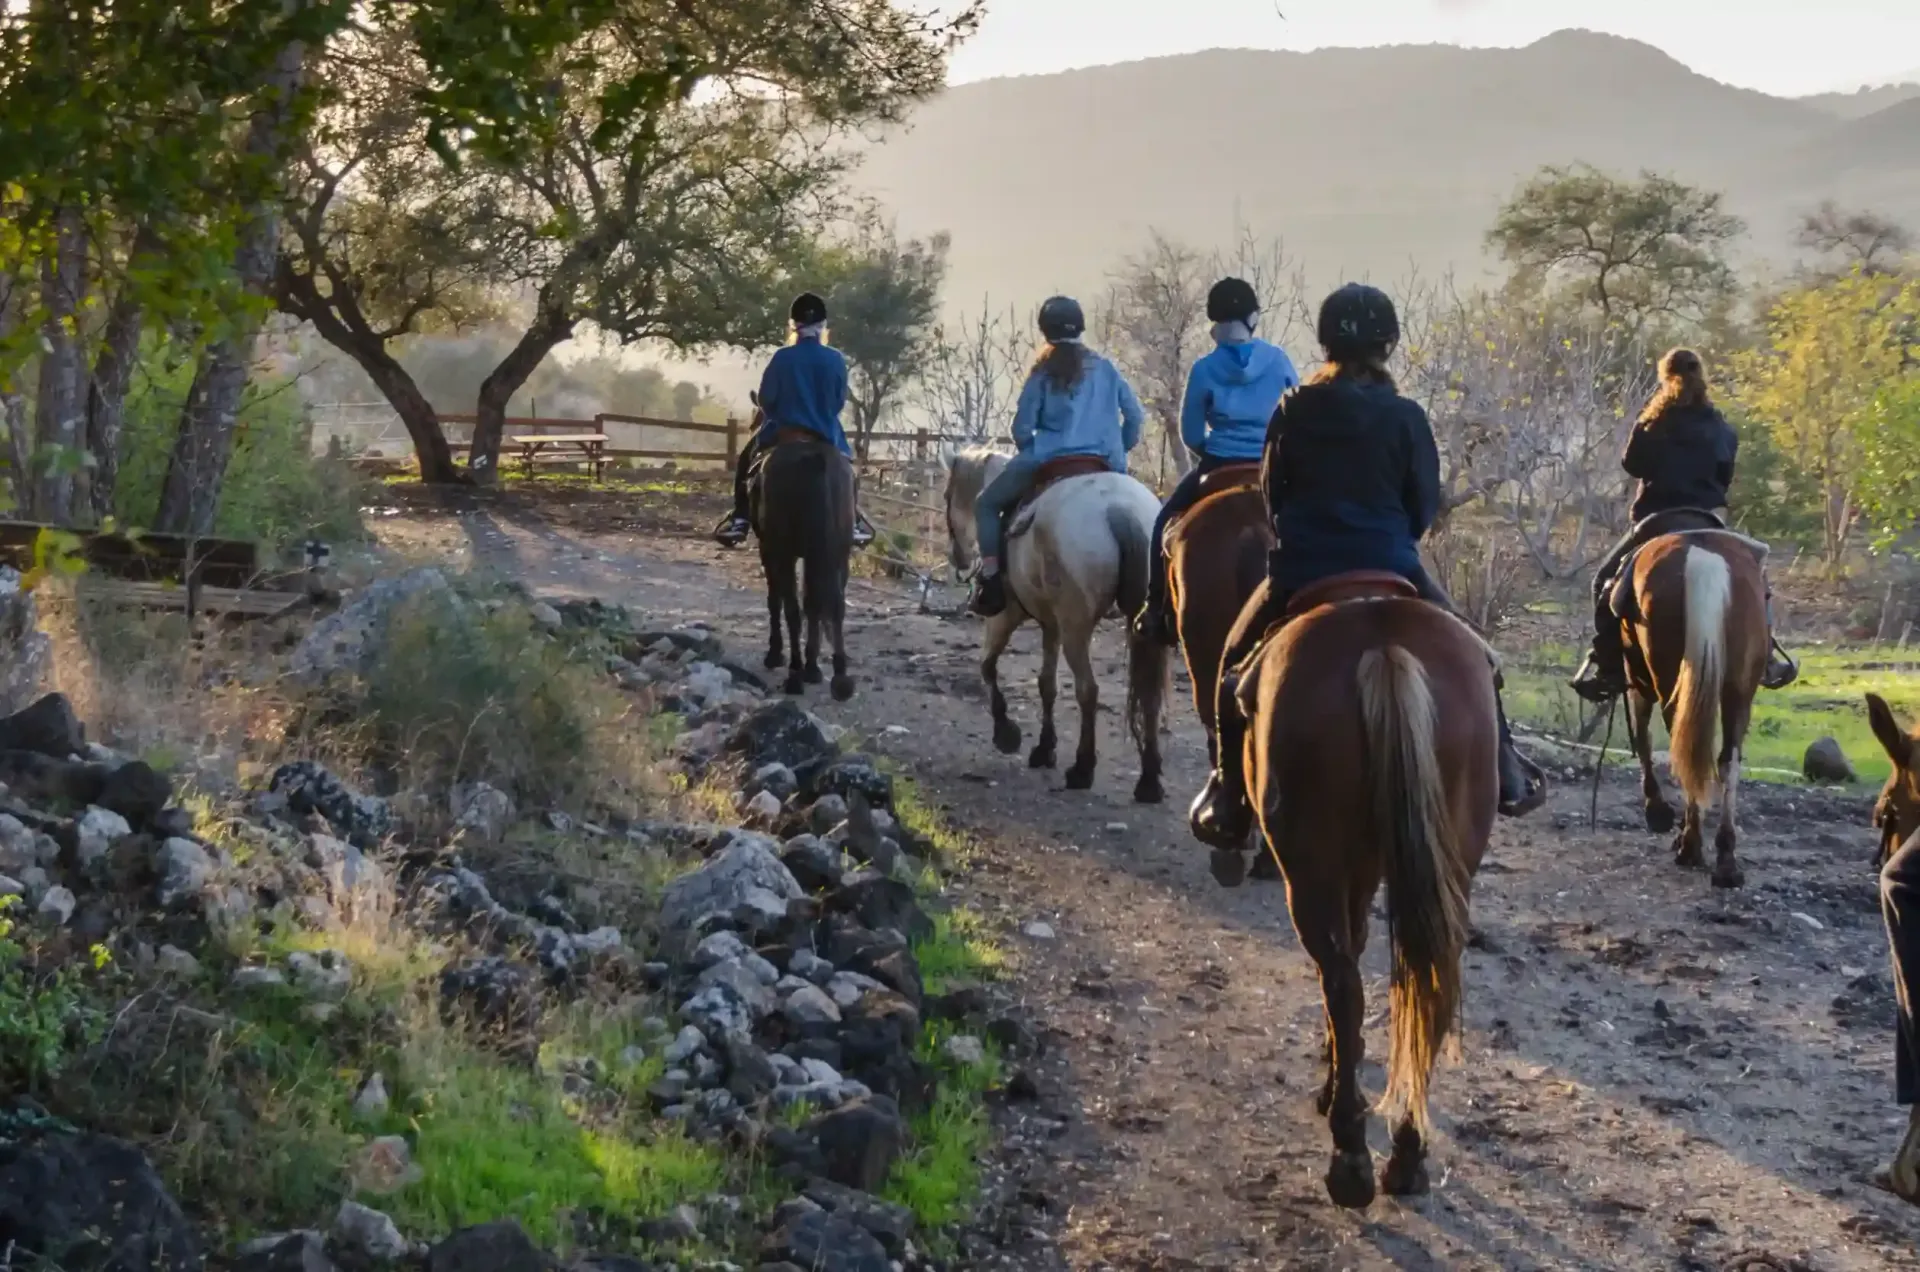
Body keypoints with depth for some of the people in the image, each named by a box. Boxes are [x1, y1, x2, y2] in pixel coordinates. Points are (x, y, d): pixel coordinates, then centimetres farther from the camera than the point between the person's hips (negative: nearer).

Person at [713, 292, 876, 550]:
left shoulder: (782, 358, -13)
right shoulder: (836, 360, -7)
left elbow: (765, 399, -6)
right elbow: (840, 402, 2)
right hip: (825, 436, 2)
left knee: (746, 459, 22)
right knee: (845, 462, 32)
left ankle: (740, 519, 9)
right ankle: (853, 522, 22)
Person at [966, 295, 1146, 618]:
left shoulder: (1044, 373, -1)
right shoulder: (1106, 369, 9)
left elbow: (1022, 427, -1)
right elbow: (1135, 416, 9)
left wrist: (1027, 451, 19)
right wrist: (1120, 449, 22)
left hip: (1050, 462, -3)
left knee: (987, 504, 12)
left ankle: (990, 579, -4)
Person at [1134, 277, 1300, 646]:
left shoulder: (1204, 370, -6)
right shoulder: (1278, 360, 0)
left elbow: (1191, 434, 0)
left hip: (1219, 467, -1)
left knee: (1168, 522, 19)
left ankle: (1158, 609, 13)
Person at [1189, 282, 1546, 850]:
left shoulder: (1293, 412, -2)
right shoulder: (1405, 418, -6)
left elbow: (1272, 494, 6)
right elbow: (1425, 506, 1)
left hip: (1300, 570, 1)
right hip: (1388, 568, -1)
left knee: (1235, 666, 21)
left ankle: (1228, 803, 15)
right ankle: (1505, 778, 18)